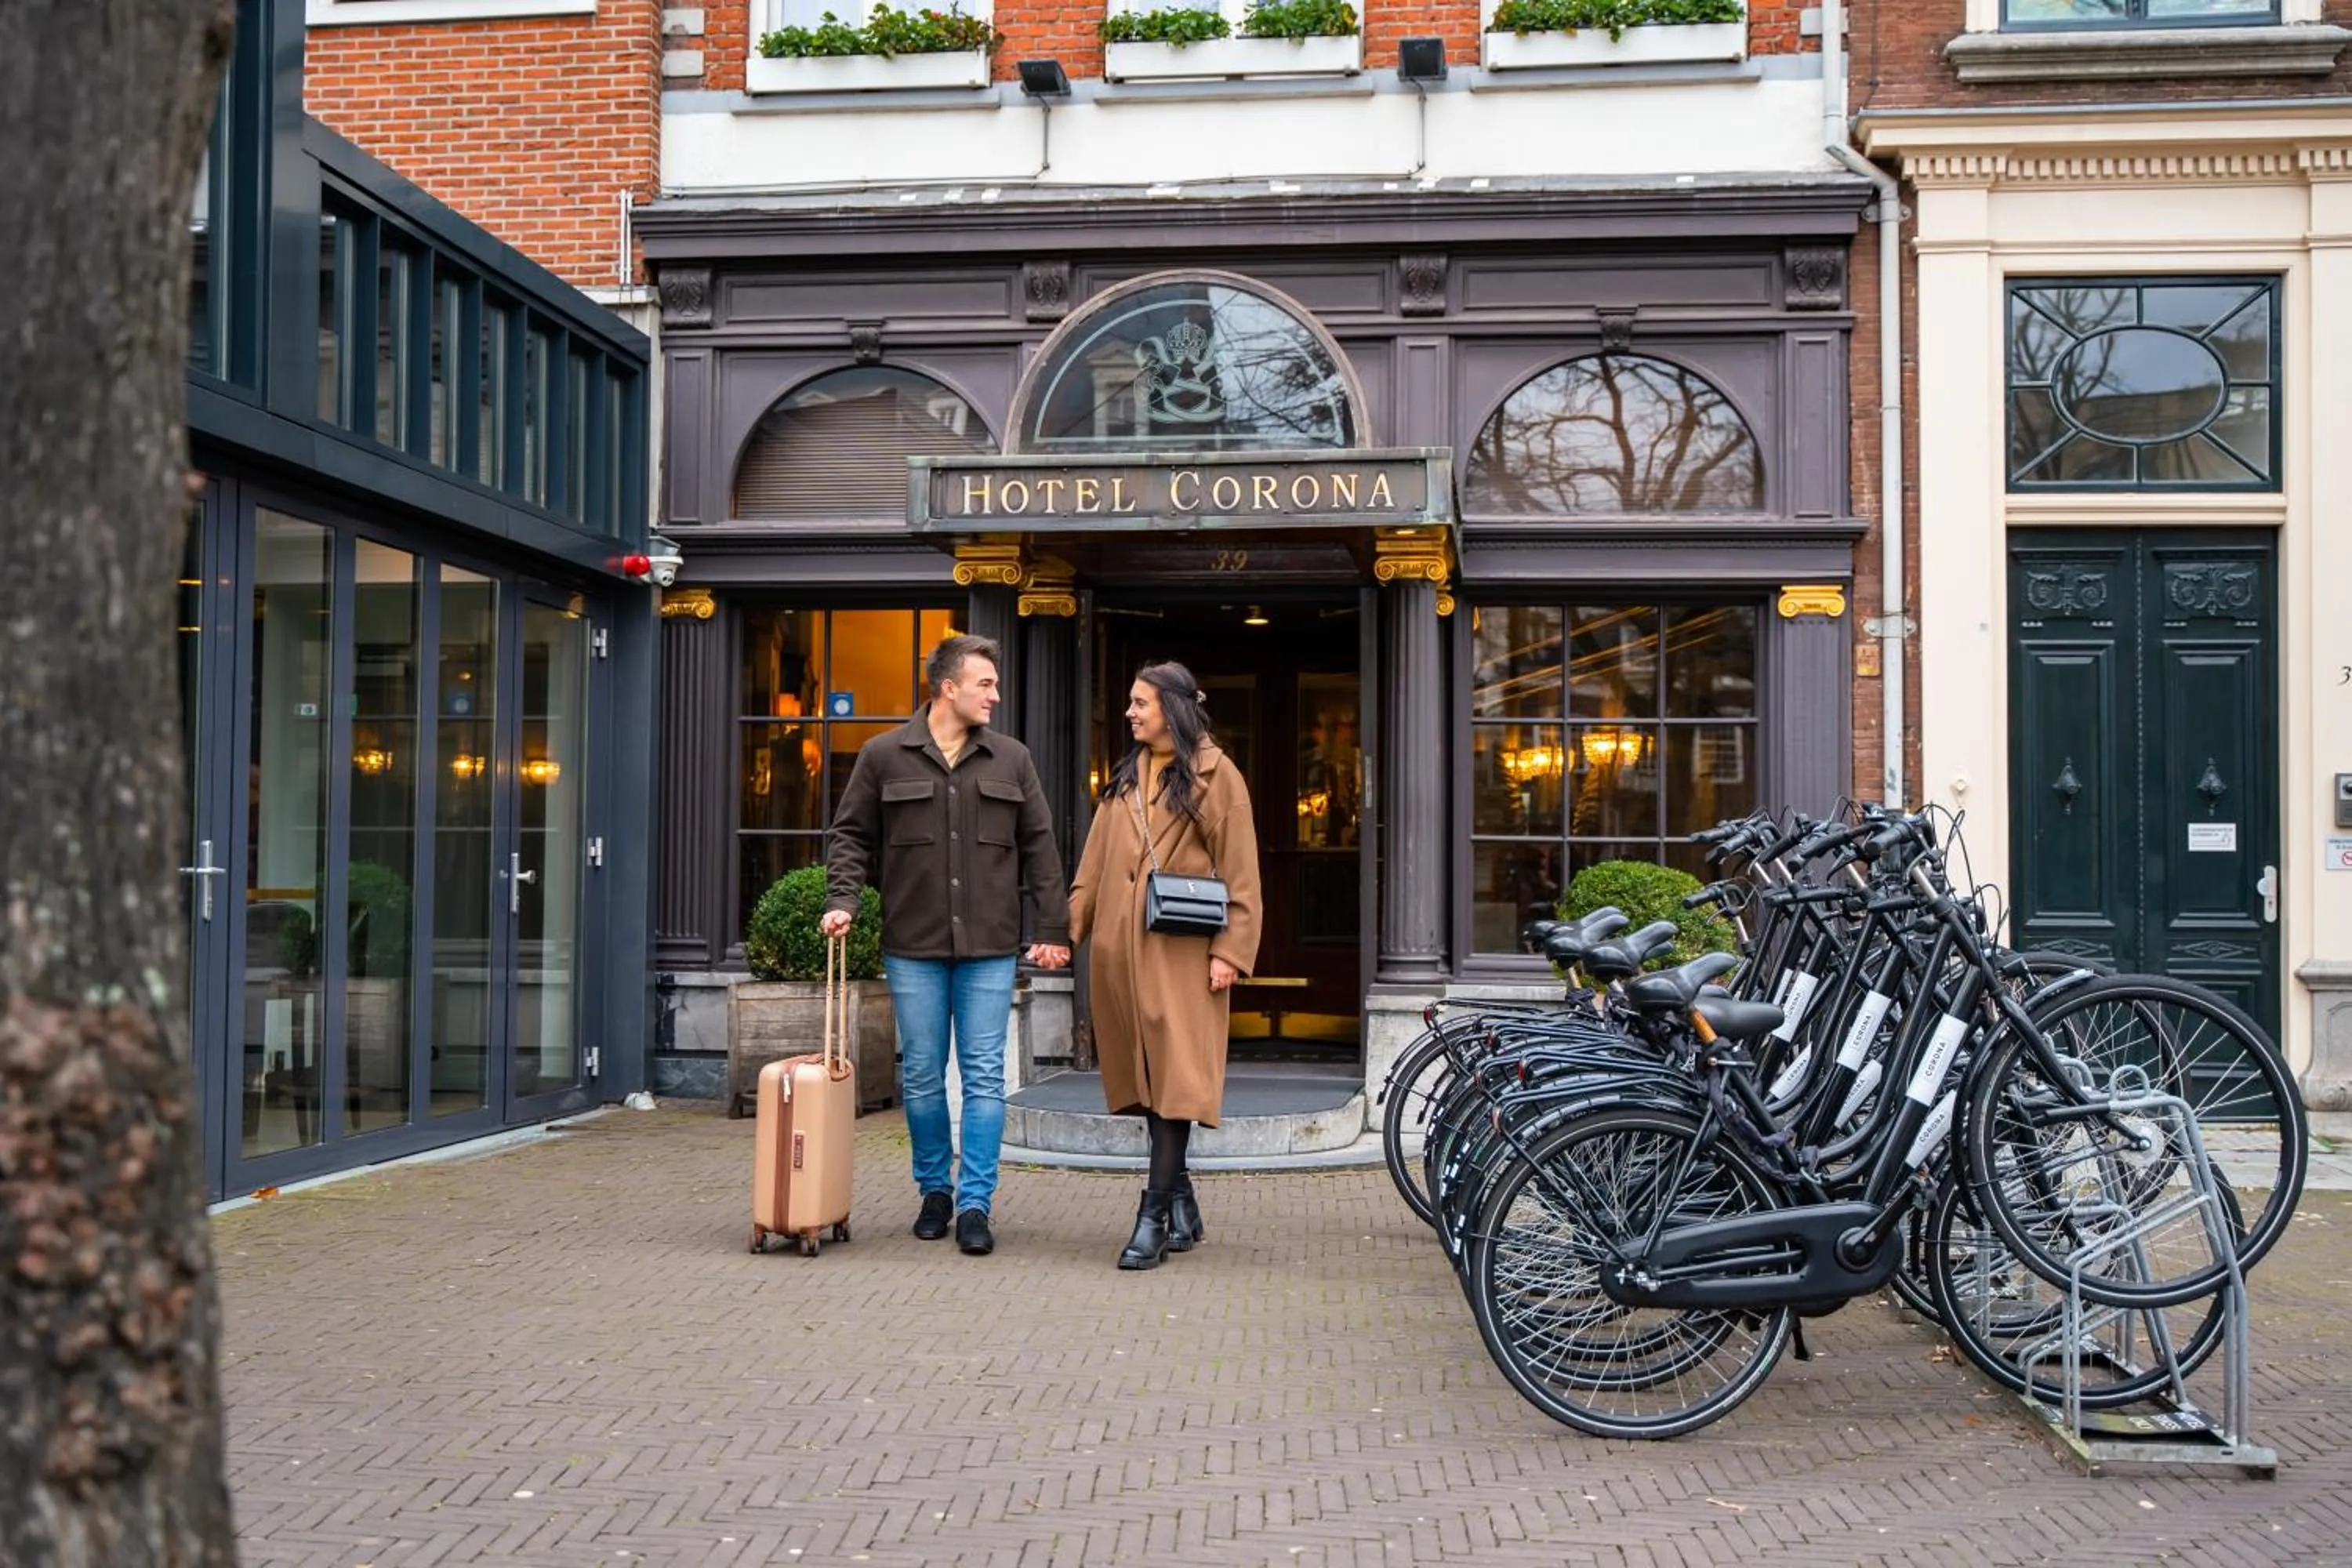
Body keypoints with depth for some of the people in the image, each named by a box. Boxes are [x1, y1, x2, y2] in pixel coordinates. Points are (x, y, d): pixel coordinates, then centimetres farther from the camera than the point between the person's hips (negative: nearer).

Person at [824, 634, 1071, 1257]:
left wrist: (1052, 929, 2)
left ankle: (975, 1203, 5)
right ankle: (935, 1189, 23)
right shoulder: (884, 756, 2)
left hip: (990, 949, 1)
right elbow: (851, 836, 6)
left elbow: (1039, 849, 7)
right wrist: (841, 900, -9)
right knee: (923, 1077, 8)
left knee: (984, 1077, 0)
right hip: (913, 948, -1)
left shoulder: (1011, 760, 6)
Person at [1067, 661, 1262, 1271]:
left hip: (1181, 953, -6)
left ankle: (1153, 1219, -9)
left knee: (1175, 1080, -8)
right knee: (1145, 1079, 8)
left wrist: (1230, 951, -12)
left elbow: (1240, 872, -5)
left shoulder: (1215, 775, -1)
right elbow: (1094, 864, 16)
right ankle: (1182, 1209, 19)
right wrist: (1067, 928, 7)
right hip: (1120, 951, 6)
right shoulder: (1126, 777, 16)